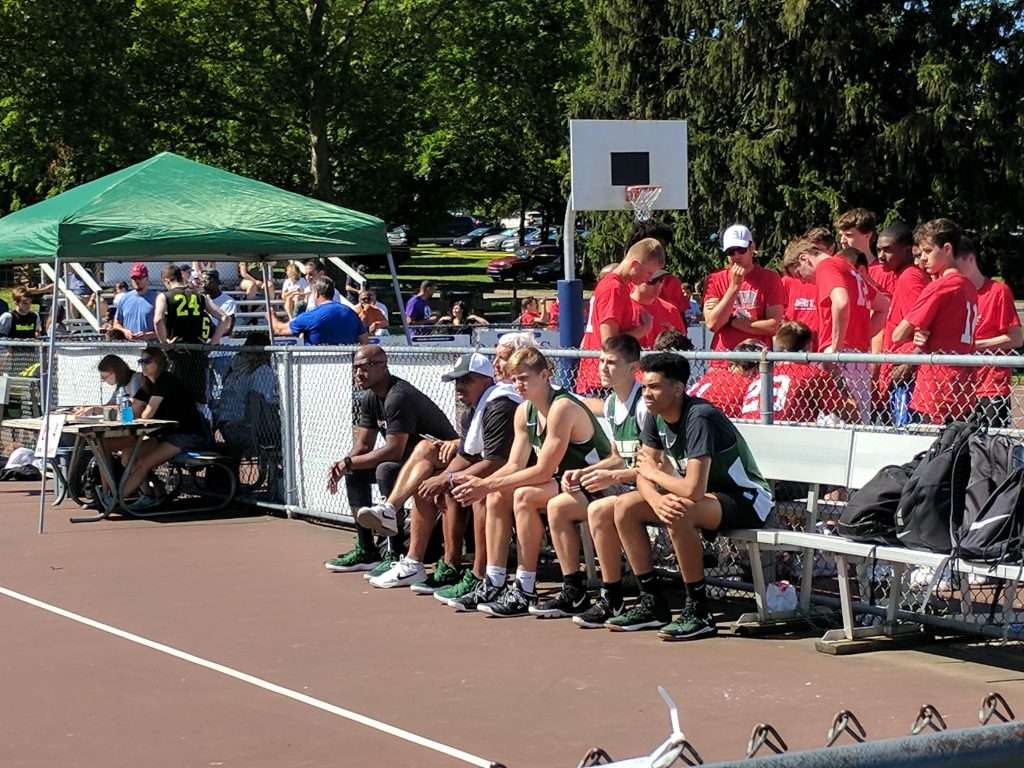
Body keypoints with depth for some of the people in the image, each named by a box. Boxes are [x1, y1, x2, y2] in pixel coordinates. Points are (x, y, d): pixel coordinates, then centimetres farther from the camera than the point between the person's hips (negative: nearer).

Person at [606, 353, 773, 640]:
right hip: (707, 495, 9)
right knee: (625, 507, -3)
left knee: (680, 512, -36)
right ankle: (652, 603, 3)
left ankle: (698, 613, -23)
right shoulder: (655, 416, -2)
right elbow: (643, 476, -1)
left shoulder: (699, 418, -28)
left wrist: (656, 473, -16)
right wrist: (656, 499, -25)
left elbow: (694, 490, -35)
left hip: (746, 501, -9)